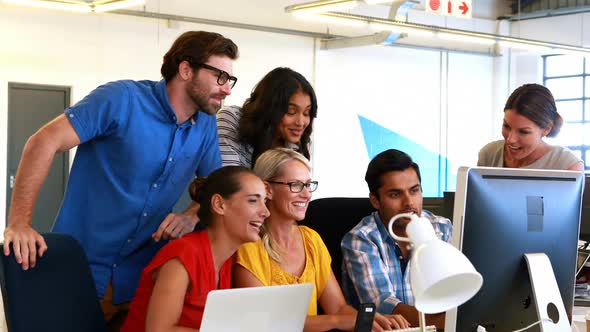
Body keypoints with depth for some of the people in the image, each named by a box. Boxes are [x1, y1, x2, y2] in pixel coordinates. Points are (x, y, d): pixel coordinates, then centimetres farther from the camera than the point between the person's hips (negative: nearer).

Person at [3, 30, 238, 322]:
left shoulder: (205, 126, 4)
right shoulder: (122, 99, -15)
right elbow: (45, 142, -19)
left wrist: (192, 216, -13)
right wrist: (19, 222, -26)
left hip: (140, 274, 5)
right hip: (81, 264, -5)